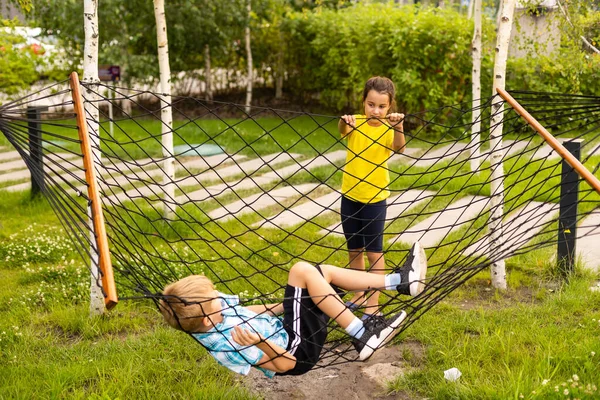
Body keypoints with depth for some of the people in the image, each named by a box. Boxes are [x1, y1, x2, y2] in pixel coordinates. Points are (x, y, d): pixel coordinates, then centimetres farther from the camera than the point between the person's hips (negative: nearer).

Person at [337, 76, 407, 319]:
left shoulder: (388, 129, -11)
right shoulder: (356, 123, -5)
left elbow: (399, 149, -30)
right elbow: (343, 132, -26)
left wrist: (398, 127, -50)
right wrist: (344, 122, -49)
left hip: (374, 199, -3)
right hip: (349, 196, 3)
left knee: (373, 251, 3)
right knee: (354, 250, 14)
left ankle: (373, 303, 11)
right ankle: (358, 296, 28)